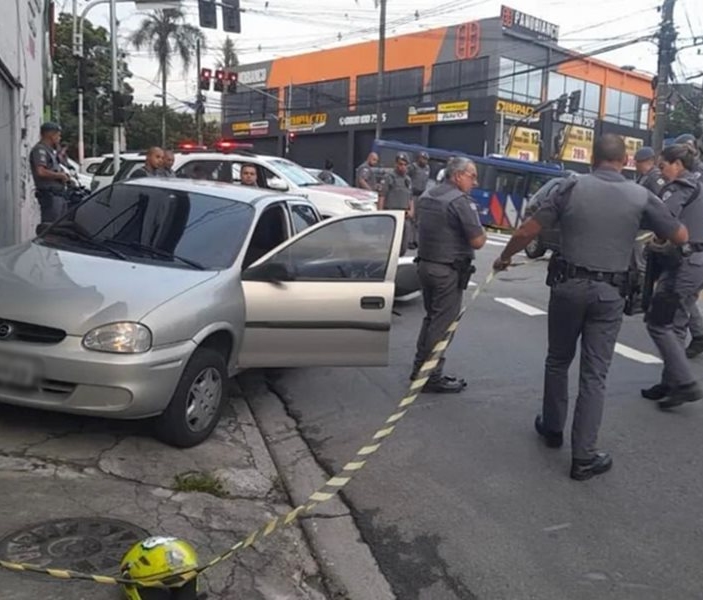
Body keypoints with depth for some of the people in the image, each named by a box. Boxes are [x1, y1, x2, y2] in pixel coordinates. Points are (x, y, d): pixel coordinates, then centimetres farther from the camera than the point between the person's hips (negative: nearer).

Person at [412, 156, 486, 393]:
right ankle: (433, 377, 6)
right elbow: (477, 241, -18)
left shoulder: (426, 197, 11)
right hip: (448, 270, -8)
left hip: (425, 264, 8)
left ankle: (420, 367, 27)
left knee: (430, 318, 20)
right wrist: (482, 233, 3)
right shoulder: (461, 201, -16)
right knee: (443, 324, 0)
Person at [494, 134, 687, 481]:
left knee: (558, 361, 20)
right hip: (608, 293, 0)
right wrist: (656, 233, 29)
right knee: (594, 375, 4)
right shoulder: (641, 196, -2)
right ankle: (583, 456, 7)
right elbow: (681, 237, 8)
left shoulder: (572, 187, -4)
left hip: (568, 285, 1)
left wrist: (504, 258, 12)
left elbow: (526, 232, -5)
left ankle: (552, 429, 34)